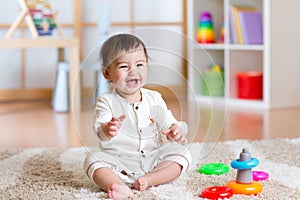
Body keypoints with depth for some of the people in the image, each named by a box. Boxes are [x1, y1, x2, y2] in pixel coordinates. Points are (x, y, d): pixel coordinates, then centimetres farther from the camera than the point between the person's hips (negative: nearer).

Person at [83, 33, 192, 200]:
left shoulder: (154, 99, 6)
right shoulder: (106, 101, -4)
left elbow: (167, 123, 7)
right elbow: (100, 130, -18)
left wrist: (175, 131, -18)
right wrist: (107, 130, -44)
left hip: (152, 159, 3)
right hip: (119, 163, -3)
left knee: (181, 152, -14)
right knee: (93, 159, -27)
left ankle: (149, 179, -29)